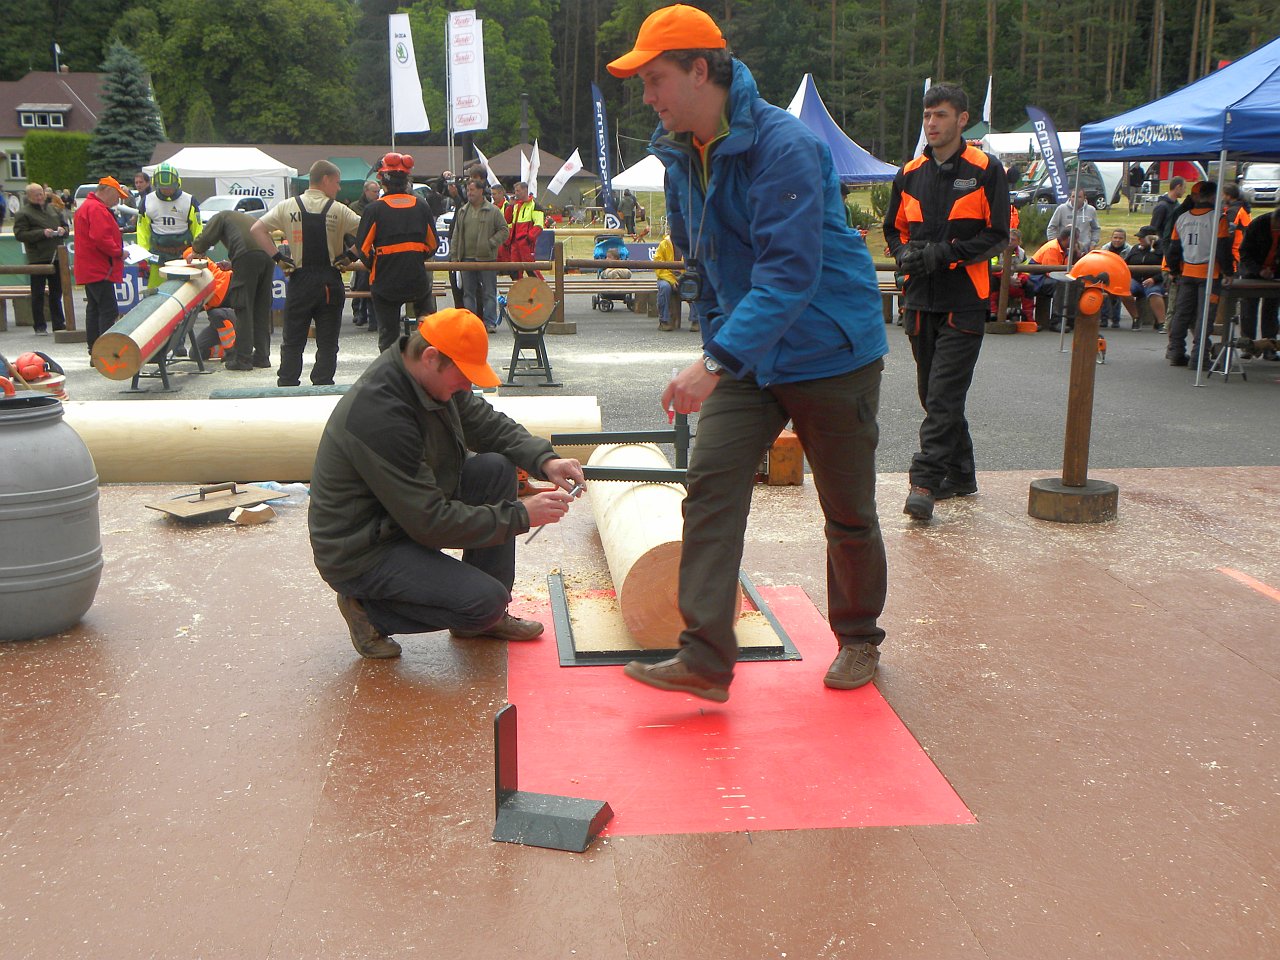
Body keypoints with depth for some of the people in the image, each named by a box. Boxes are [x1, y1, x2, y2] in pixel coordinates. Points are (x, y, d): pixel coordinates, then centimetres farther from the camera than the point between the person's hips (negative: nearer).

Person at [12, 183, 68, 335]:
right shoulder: (23, 213, -3)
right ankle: (39, 326, 6)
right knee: (38, 294, 0)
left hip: (56, 257, 5)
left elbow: (65, 224, 23)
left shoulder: (53, 209, 14)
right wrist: (42, 233, -20)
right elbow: (19, 234, -11)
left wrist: (62, 230, -1)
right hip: (38, 258, -5)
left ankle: (59, 323, 18)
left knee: (56, 292, 11)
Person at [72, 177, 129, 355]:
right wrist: (118, 252, -14)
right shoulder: (97, 209, -15)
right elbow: (100, 238, -25)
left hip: (90, 270, 11)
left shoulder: (87, 206, 21)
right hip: (99, 270, -11)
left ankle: (95, 352, 17)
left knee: (94, 310, 13)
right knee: (108, 311, -12)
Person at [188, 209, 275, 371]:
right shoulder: (246, 218, 40)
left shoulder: (221, 216, 20)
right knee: (262, 309, 12)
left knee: (244, 309, -3)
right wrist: (230, 265, 38)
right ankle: (262, 356, 14)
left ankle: (243, 358, -4)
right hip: (268, 254, 6)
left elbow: (205, 238, 9)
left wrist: (195, 252, 29)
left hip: (247, 255, -6)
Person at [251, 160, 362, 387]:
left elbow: (257, 229, 0)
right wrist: (350, 256, 2)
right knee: (327, 343, 5)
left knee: (292, 342, 9)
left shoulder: (288, 206, 3)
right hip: (330, 281, -1)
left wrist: (277, 257, 0)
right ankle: (322, 386, 3)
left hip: (299, 280, 2)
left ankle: (286, 386, 9)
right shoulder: (338, 210, -3)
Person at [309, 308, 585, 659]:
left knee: (498, 469, -4)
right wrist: (520, 515, -23)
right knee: (486, 603, -22)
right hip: (361, 554, -10)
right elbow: (430, 522, -28)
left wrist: (544, 460, -8)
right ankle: (370, 610, 0)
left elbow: (487, 422, 10)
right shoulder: (378, 415, -32)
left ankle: (488, 616, 6)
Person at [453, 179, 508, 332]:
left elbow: (503, 230, 0)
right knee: (468, 292, 7)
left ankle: (490, 323, 4)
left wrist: (491, 243, -12)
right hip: (467, 258, 4)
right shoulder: (462, 211, 13)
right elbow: (456, 234, 14)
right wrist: (454, 255, 7)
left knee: (489, 293, 0)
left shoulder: (493, 211, 0)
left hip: (487, 258, -4)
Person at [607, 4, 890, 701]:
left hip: (830, 352, -6)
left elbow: (790, 272, -30)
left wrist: (716, 361, -38)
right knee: (711, 487, -10)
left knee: (848, 512, 7)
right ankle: (705, 658, -9)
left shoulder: (784, 146, -22)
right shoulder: (681, 153, 3)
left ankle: (858, 639, 30)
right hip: (742, 353, 6)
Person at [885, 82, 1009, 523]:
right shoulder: (910, 174, 13)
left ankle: (925, 482, -14)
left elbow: (997, 234, -4)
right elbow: (894, 228, 20)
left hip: (964, 300, -5)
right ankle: (960, 475, 24)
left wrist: (945, 253, -15)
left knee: (945, 394, -12)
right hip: (920, 299, 6)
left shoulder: (986, 170, -1)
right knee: (932, 393, 11)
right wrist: (905, 252, -3)